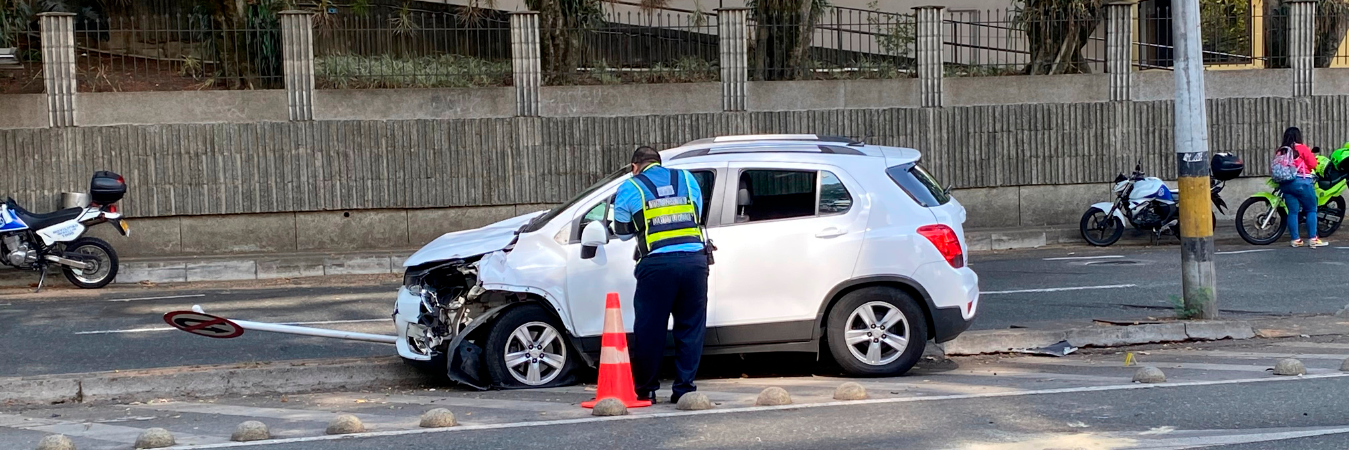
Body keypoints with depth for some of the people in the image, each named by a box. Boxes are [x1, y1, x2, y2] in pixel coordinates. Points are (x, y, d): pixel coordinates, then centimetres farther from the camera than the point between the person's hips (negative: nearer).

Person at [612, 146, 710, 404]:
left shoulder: (630, 188, 9)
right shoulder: (687, 179, 17)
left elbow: (623, 232, 16)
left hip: (657, 263, -2)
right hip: (694, 259, 3)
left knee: (649, 328, 7)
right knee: (691, 326, 10)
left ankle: (645, 390, 14)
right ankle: (684, 388, 10)